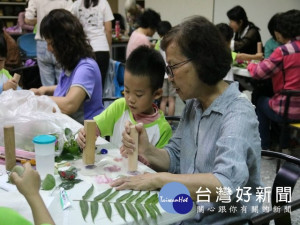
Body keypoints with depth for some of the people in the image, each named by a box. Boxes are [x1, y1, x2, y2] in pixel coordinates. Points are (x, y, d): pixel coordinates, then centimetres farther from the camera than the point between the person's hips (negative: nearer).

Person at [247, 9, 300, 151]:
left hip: (288, 111, -6)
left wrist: (250, 65, 8)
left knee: (260, 102, 23)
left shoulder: (283, 51, -19)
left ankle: (265, 147, 27)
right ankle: (283, 145, 38)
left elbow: (258, 72, -13)